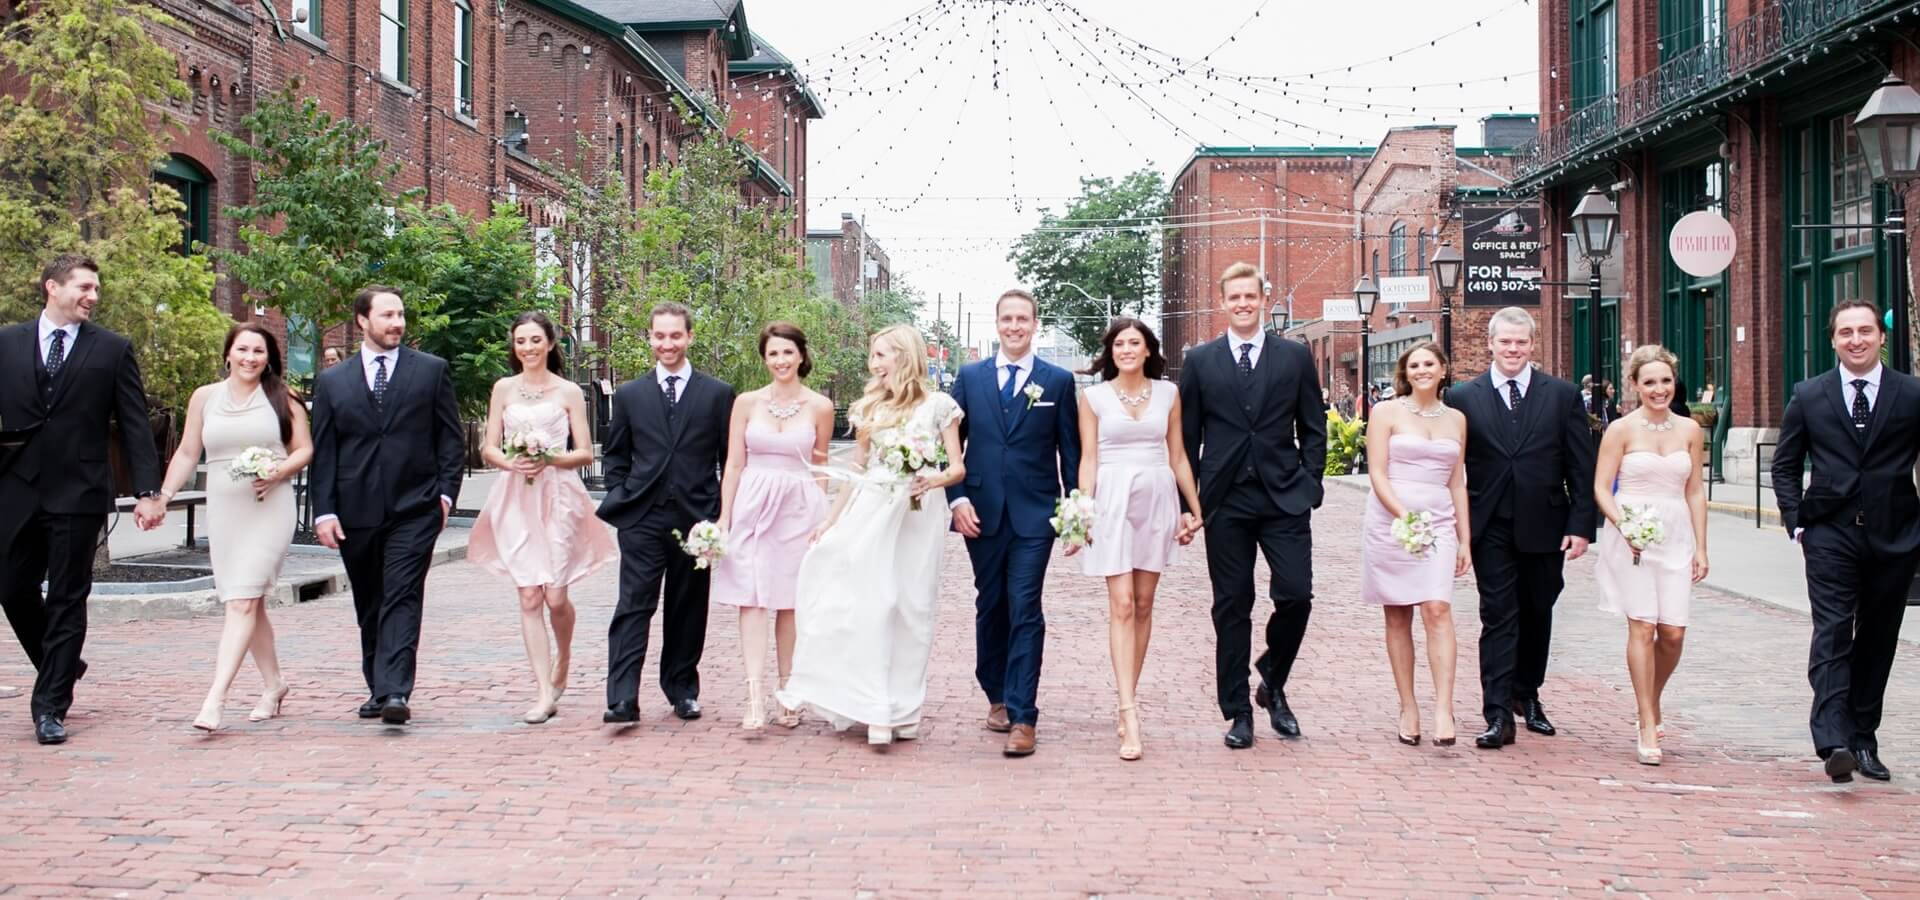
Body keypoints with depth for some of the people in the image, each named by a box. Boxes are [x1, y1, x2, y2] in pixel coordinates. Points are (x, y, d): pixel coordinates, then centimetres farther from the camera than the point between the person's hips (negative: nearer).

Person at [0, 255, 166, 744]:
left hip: (78, 492, -2)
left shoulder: (113, 350, 2)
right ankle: (61, 667, 32)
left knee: (67, 600, 1)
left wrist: (148, 490, -8)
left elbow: (135, 424, -1)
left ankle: (51, 706, 8)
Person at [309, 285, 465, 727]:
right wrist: (324, 510, -1)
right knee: (369, 606, 11)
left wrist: (446, 492, -3)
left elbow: (452, 438, 6)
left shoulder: (432, 370, 6)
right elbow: (323, 452, 7)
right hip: (356, 513, 3)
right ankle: (377, 689, 22)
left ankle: (395, 692, -18)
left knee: (402, 600, -12)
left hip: (414, 509, -2)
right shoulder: (332, 381, 9)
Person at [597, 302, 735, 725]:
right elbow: (614, 456, 16)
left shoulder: (718, 394, 6)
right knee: (633, 607, -7)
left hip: (696, 517, 0)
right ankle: (622, 699, -12)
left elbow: (730, 458, 7)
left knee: (688, 609, 8)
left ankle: (683, 690, 21)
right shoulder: (629, 395, 10)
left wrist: (722, 513, 0)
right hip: (642, 518, 0)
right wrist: (621, 499, 3)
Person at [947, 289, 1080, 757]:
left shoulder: (1059, 381, 3)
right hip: (982, 512, 3)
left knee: (1025, 611, -8)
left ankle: (1022, 717, -7)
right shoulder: (970, 377, 8)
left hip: (1034, 514, -2)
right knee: (990, 607, 12)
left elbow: (1070, 450, 3)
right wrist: (957, 499, -4)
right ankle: (997, 696, 29)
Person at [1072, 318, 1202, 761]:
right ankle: (1129, 713, -13)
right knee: (1121, 605, -9)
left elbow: (1177, 455, 11)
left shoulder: (1167, 393, 8)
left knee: (1143, 604, 6)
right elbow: (1088, 459, 1)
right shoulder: (1093, 396, 2)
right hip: (1113, 499, -3)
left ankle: (1127, 698, 17)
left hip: (1157, 499, 3)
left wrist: (1196, 508, 11)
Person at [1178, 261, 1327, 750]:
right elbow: (1187, 435, 7)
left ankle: (1272, 684, 17)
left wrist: (1309, 485, -1)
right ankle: (1238, 712, 12)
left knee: (1296, 595, -9)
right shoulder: (1200, 360, 7)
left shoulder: (1295, 356, 7)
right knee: (1232, 607, 4)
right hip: (1226, 501, 0)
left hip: (1284, 498, 0)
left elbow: (1313, 429, 9)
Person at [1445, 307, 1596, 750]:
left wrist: (1581, 526, -5)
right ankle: (1498, 715, -5)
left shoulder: (1563, 395, 2)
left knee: (1537, 615, 14)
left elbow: (1581, 468, 1)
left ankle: (1527, 695, 32)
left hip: (1544, 527, 2)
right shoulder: (1464, 398, 1)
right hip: (1492, 529, -1)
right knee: (1498, 617, -4)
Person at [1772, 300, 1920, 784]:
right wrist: (1797, 522, 1)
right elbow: (1785, 466, 10)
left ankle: (1863, 738, 19)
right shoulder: (1809, 396, 4)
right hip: (1830, 535, -1)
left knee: (1877, 640, 8)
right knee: (1832, 634, -12)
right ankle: (1835, 742, -19)